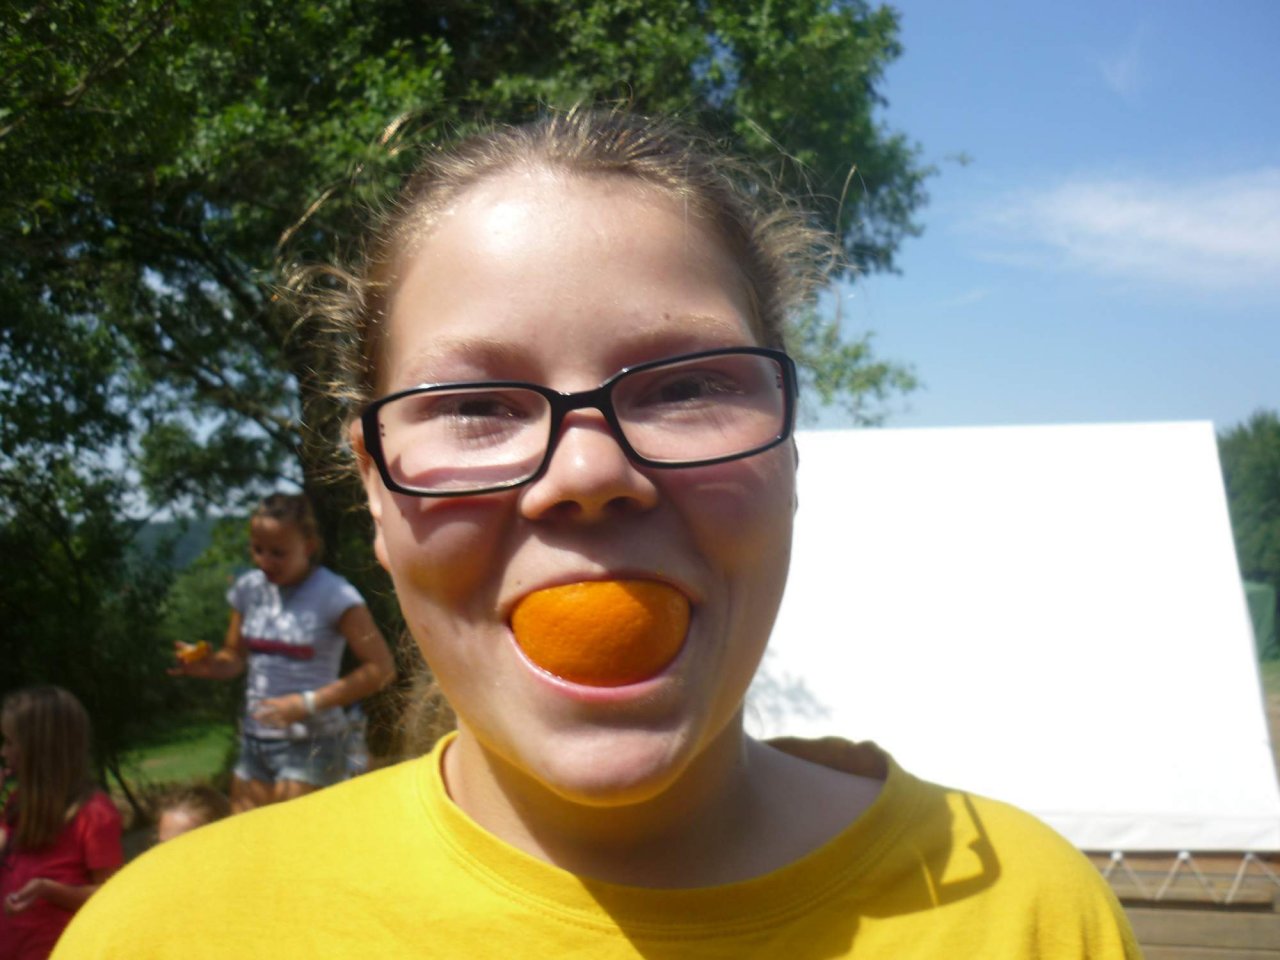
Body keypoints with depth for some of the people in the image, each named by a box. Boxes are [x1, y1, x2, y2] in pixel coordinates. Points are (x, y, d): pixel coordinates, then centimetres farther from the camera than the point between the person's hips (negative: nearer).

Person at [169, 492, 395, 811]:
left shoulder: (334, 595, -12)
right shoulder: (248, 589, 5)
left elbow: (381, 668, -15)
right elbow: (235, 658, 16)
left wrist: (308, 703, -20)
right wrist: (206, 665, -8)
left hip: (310, 743, -6)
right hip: (254, 740, 6)